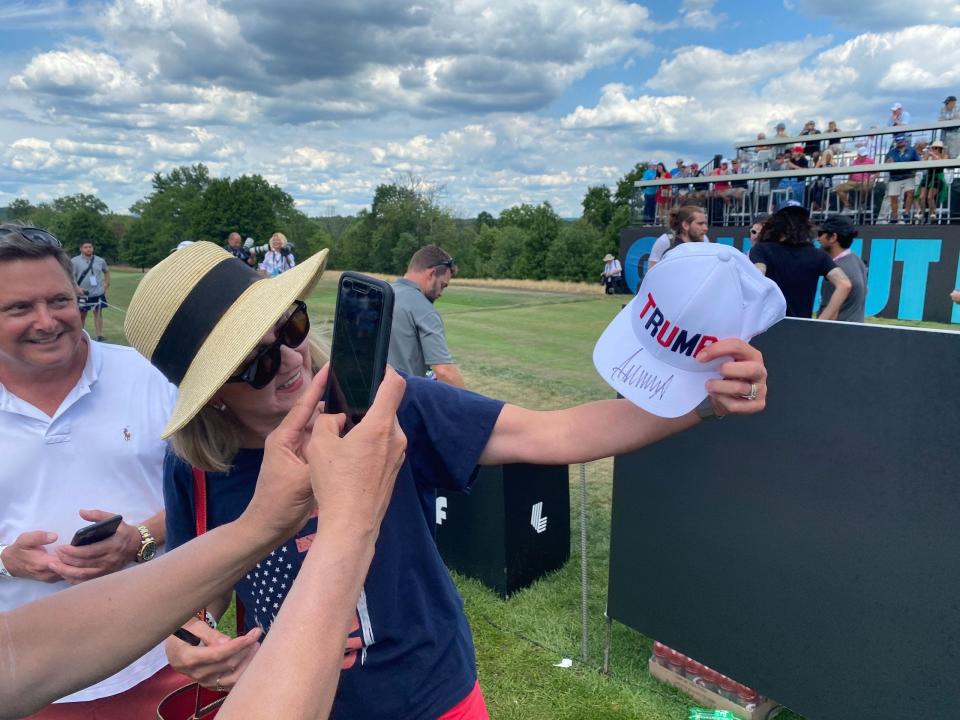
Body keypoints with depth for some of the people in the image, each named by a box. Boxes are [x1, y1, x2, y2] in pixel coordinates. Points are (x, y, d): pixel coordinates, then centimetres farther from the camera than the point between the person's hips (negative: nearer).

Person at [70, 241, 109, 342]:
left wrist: (106, 283, 11)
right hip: (83, 293, -2)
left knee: (98, 312, -1)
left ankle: (99, 335, 0)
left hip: (98, 292, 2)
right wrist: (77, 288, -21)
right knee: (82, 314, 8)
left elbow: (106, 271, 22)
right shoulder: (74, 261, -4)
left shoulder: (100, 260, 6)